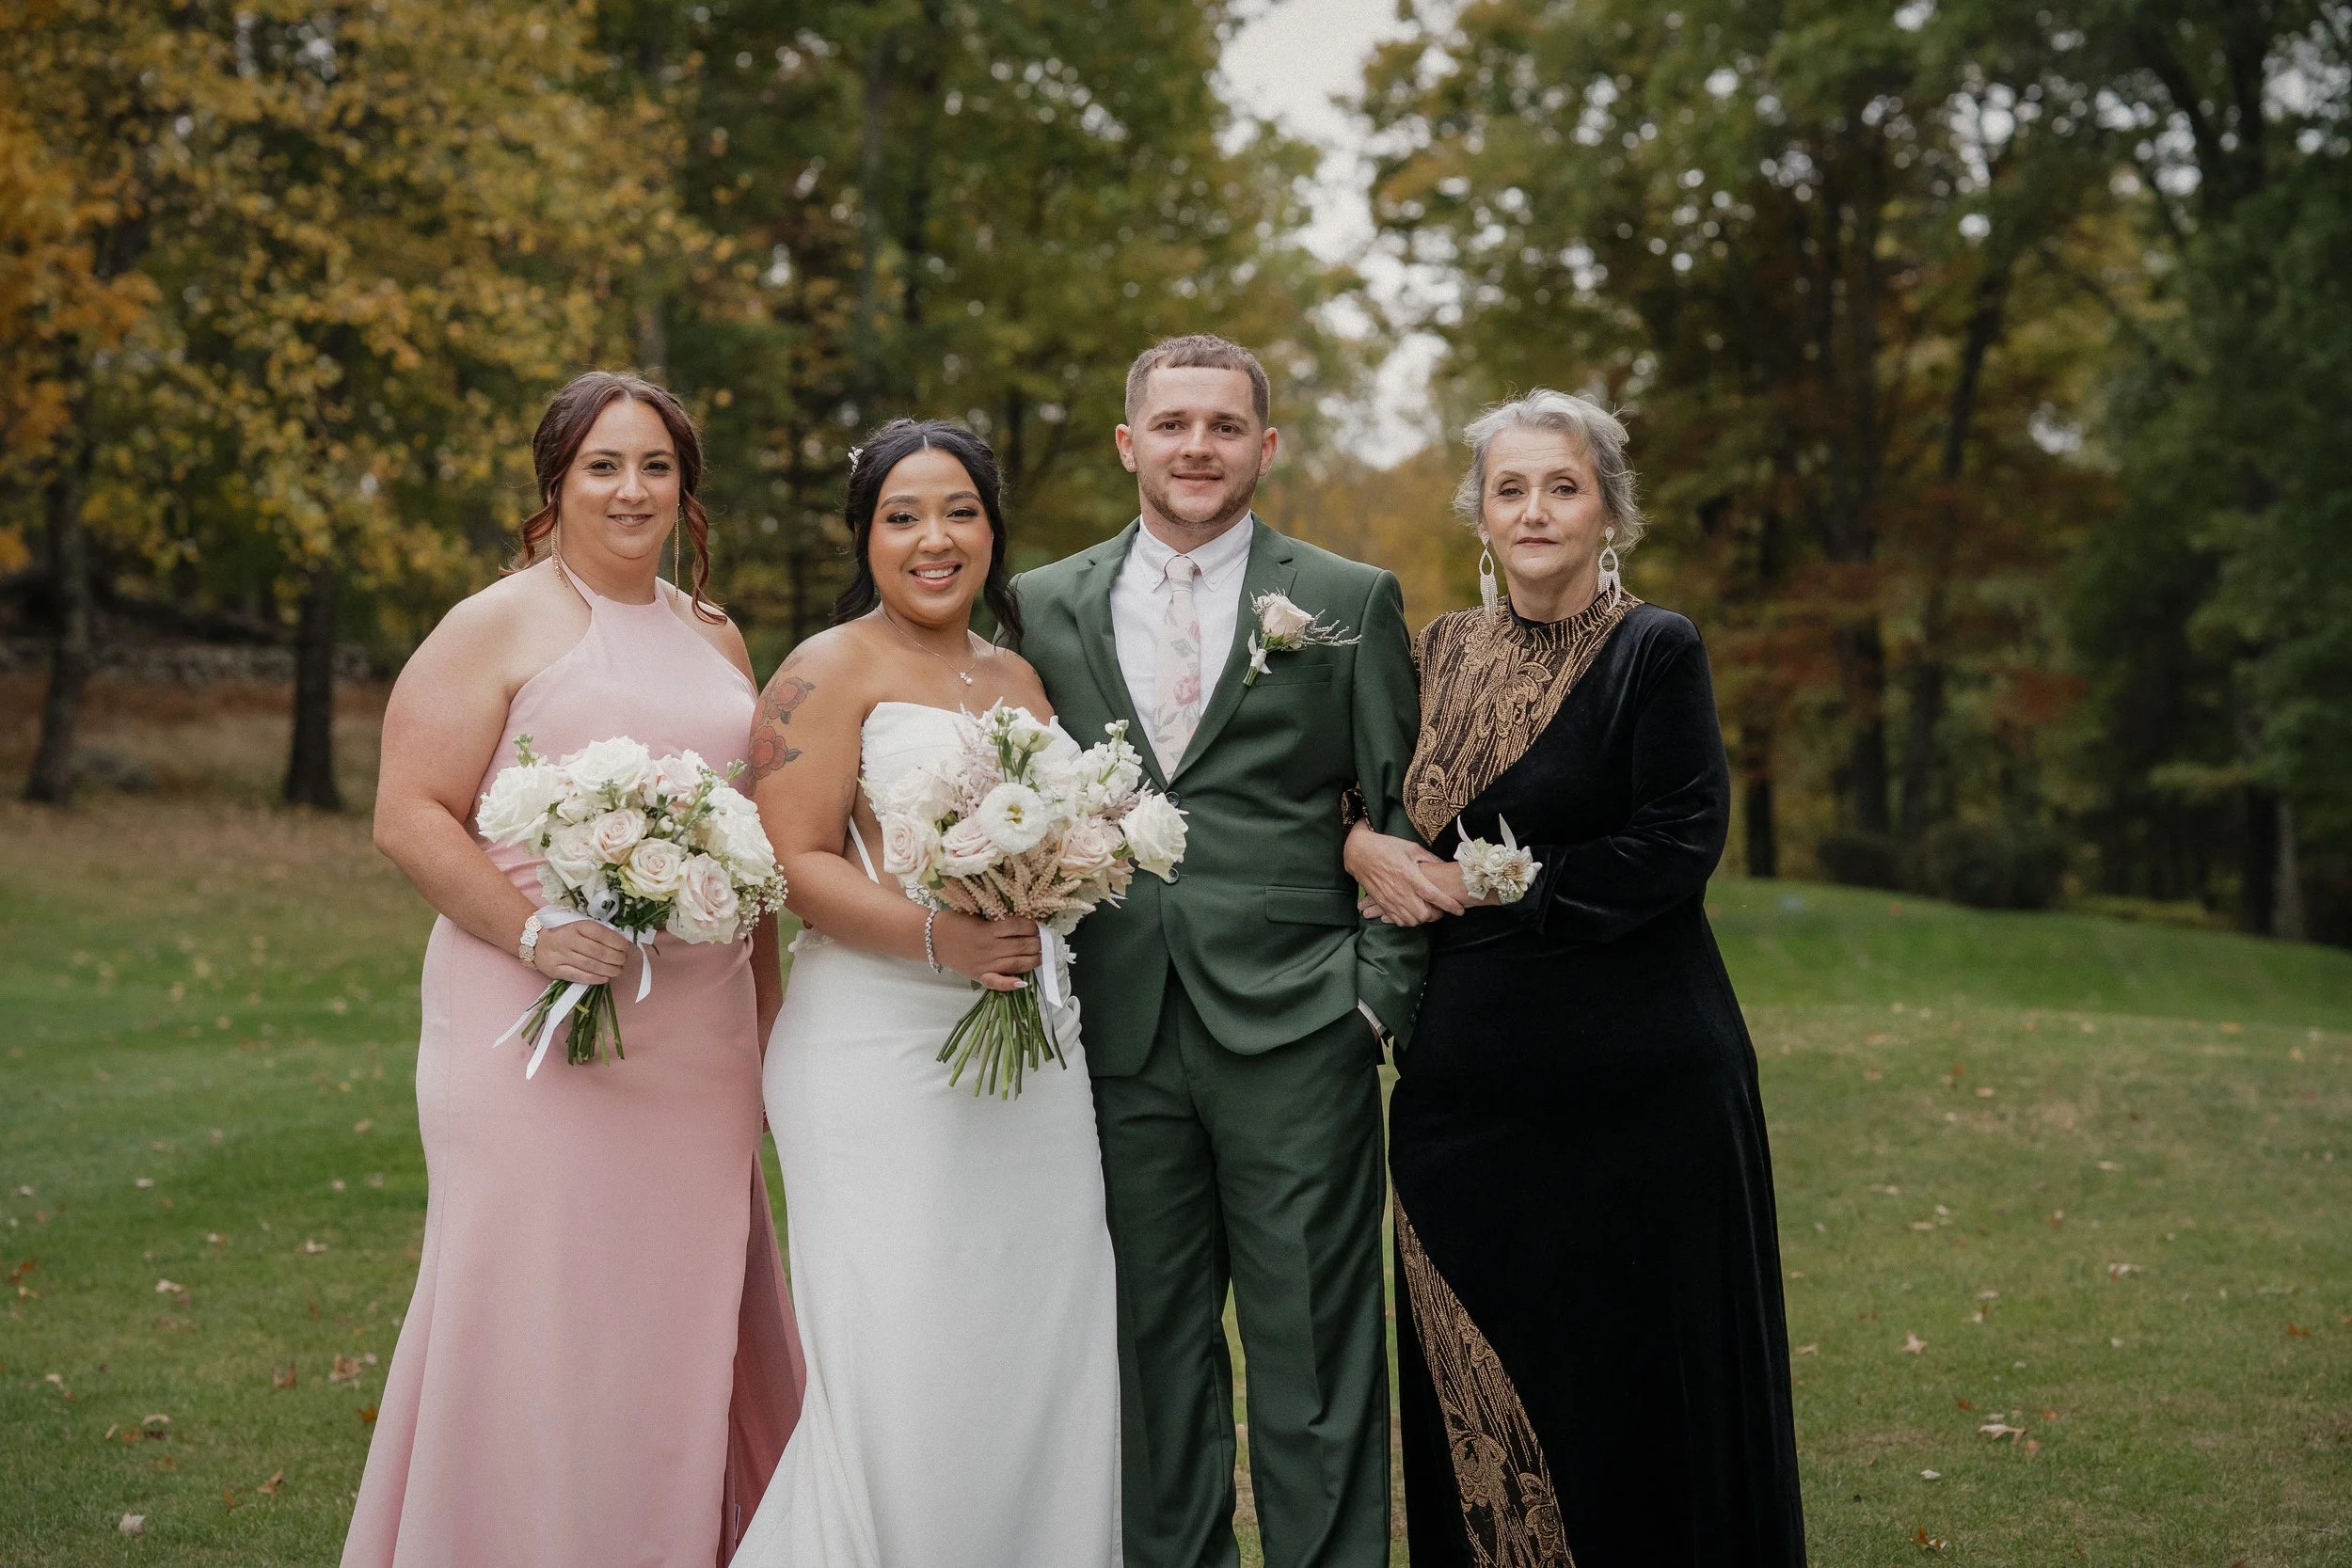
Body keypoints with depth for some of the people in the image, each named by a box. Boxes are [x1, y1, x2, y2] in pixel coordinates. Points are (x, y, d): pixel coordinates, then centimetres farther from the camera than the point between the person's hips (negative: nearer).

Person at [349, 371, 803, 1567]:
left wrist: (774, 1011, 19)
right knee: (536, 1303, -1)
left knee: (683, 1305, 9)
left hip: (699, 1039, 6)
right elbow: (408, 815, -9)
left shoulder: (715, 639, 16)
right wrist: (532, 932, -21)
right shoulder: (496, 628, -2)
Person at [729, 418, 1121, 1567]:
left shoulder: (1022, 678, 18)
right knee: (902, 1368, -8)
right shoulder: (829, 673, -2)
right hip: (884, 1054, -6)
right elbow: (792, 863, -11)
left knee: (1038, 1349, 6)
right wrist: (938, 938, -25)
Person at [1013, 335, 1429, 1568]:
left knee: (1313, 1349, 1)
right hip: (1117, 1035, 2)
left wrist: (1384, 993, -5)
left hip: (1293, 1027, -2)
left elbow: (1406, 818, 4)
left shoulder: (1351, 602, 5)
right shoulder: (1044, 606, 10)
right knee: (1151, 1343, 10)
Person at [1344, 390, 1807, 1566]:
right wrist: (1359, 844, -3)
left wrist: (1483, 890, -10)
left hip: (1636, 1073, -5)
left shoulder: (1655, 652, -5)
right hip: (1468, 1070, 5)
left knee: (1642, 1376, 2)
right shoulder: (1441, 652, 10)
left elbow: (1672, 852, -13)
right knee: (1478, 1385, 10)